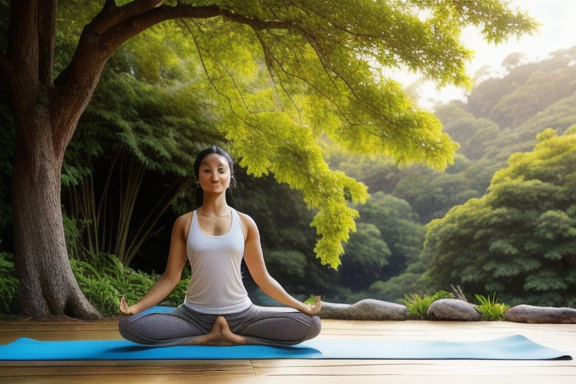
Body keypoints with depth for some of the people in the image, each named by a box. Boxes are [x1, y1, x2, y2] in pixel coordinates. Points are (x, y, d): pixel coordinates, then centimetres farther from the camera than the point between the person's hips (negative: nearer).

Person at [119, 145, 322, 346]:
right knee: (129, 325, -24)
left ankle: (235, 337, -9)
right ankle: (213, 338, -12)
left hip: (241, 314, 0)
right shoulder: (184, 223, 2)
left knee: (310, 324, -17)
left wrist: (302, 306, -2)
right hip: (194, 315, 0)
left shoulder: (245, 223, 2)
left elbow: (263, 278, 5)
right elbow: (170, 278, 2)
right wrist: (137, 306, -13)